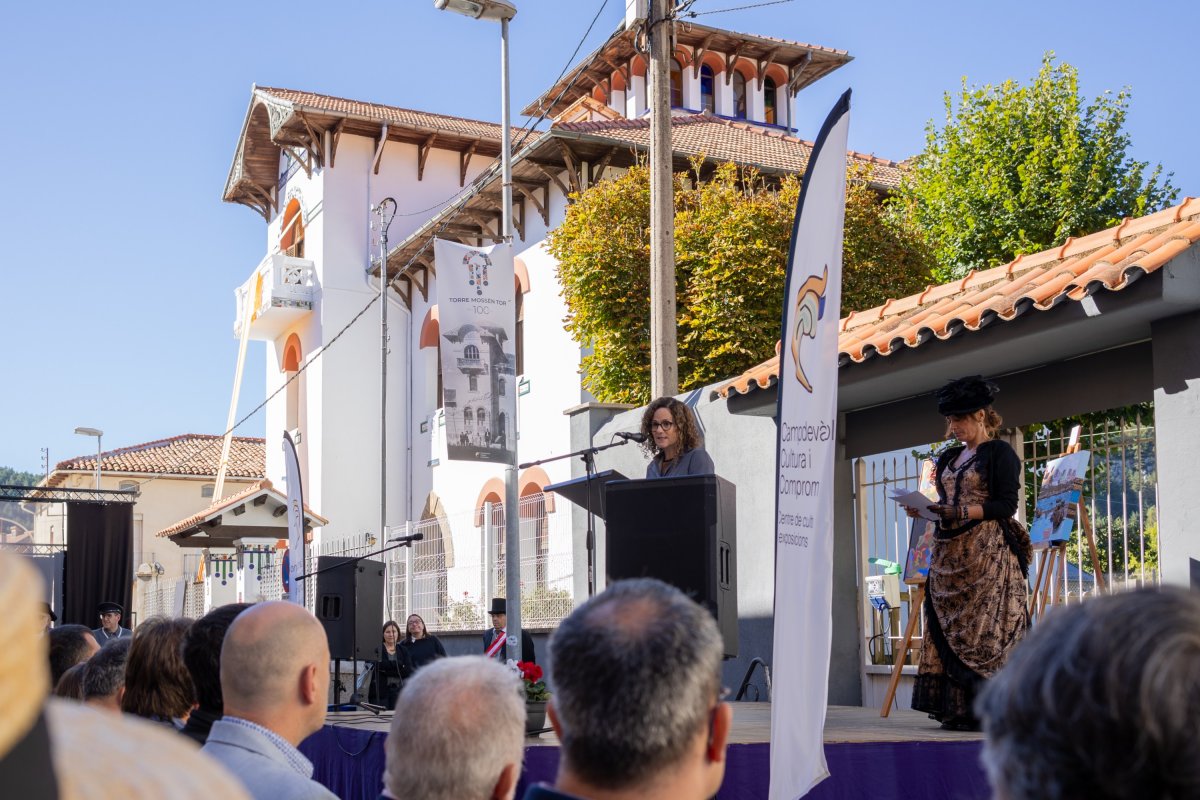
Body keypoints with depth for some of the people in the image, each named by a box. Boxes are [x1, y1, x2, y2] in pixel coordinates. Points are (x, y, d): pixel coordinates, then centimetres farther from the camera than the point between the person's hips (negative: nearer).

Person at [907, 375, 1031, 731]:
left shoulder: (1000, 453, -2)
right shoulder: (948, 458, 19)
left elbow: (1006, 504, -11)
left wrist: (960, 512, -19)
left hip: (988, 552, -7)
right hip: (950, 553, 7)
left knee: (986, 630, -10)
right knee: (949, 630, 2)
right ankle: (957, 706, 3)